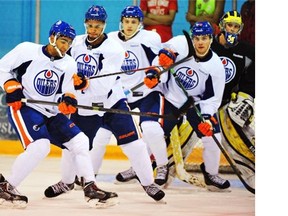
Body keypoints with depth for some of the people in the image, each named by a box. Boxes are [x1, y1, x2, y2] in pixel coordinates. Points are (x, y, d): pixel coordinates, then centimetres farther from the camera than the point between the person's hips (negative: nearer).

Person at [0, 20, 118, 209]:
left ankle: (91, 188, 9)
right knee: (40, 146, -27)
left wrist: (68, 100, -16)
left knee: (80, 141, 0)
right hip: (23, 107, -7)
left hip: (51, 113, 7)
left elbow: (67, 92, 7)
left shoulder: (69, 64, 7)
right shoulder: (27, 50, -8)